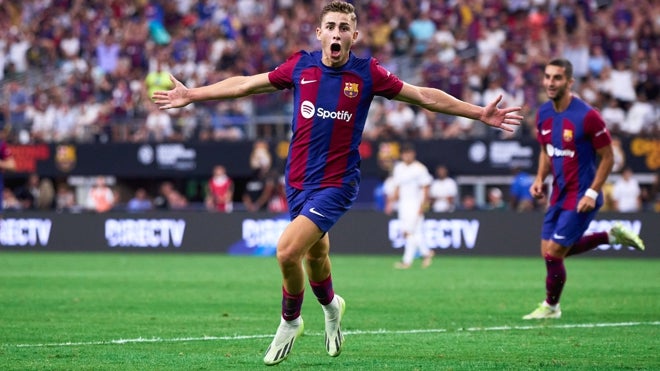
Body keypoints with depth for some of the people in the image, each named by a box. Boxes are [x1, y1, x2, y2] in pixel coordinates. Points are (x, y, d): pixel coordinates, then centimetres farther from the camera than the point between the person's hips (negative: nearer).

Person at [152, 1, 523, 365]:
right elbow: (245, 84, 11)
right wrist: (190, 95, 13)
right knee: (315, 254, 19)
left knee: (288, 250, -20)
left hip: (336, 183, -4)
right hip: (298, 181, 4)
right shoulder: (301, 66, -1)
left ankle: (290, 321, 6)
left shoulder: (367, 73, -8)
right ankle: (331, 306, 51)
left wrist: (480, 113, -2)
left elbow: (424, 96, 1)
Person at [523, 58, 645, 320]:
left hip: (581, 198, -8)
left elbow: (607, 158, -12)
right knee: (549, 252, 13)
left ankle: (551, 306, 19)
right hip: (559, 195, 8)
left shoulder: (587, 116, -19)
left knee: (553, 253, -7)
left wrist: (592, 193, -18)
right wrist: (540, 179, 1)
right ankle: (613, 235, 28)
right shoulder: (543, 114, 2)